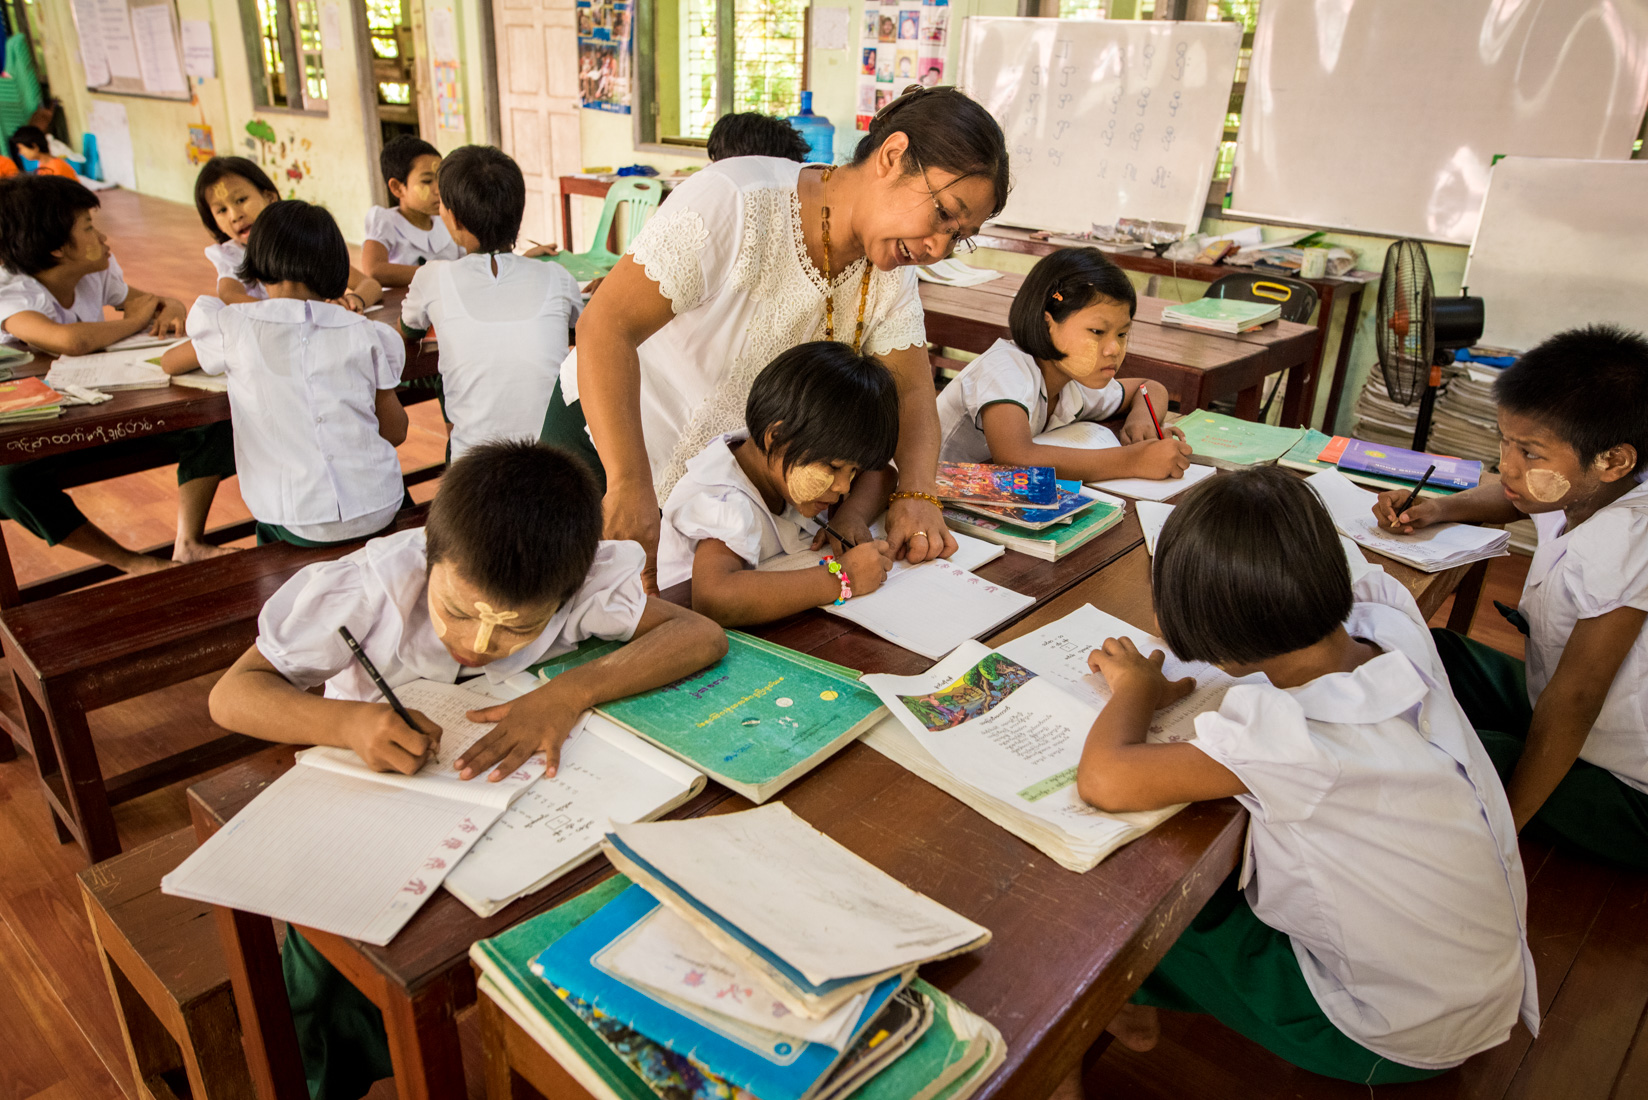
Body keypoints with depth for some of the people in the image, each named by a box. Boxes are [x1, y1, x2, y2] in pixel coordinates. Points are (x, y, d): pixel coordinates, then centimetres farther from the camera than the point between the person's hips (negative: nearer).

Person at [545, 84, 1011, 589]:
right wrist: (630, 487, -43)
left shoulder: (890, 270, -6)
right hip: (610, 441, -5)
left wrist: (915, 494, -28)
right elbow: (606, 326, -32)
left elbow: (911, 394, -7)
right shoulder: (733, 204, -28)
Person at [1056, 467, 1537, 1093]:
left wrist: (1136, 688, -19)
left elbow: (1104, 780, -39)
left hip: (1403, 1041, -7)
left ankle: (1135, 999, 32)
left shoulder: (1288, 735, -38)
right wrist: (1190, 601, -7)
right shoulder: (1393, 626, -16)